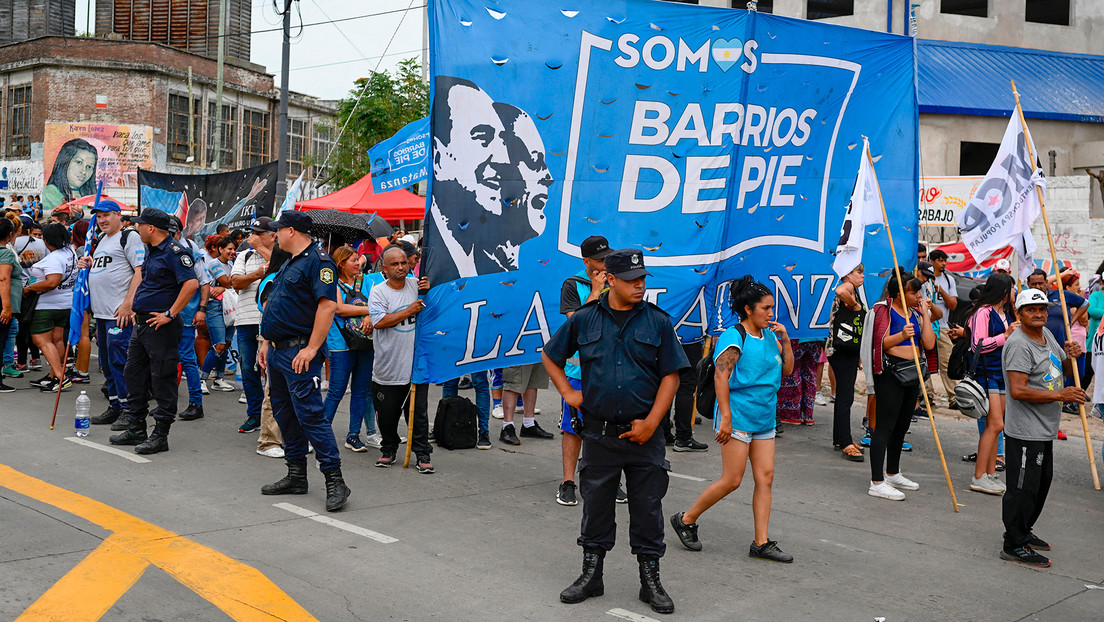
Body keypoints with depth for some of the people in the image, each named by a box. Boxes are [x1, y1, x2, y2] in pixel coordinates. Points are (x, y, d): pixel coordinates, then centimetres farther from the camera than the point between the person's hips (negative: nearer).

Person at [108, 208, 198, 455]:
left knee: (162, 379, -3)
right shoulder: (150, 250, 15)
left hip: (161, 326, -10)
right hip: (142, 323, 10)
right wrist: (138, 309, 18)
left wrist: (170, 314, -23)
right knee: (133, 374, 15)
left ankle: (160, 435, 3)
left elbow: (191, 284, -26)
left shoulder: (174, 252, -15)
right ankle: (136, 429, 25)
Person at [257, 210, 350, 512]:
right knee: (284, 414, 13)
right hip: (278, 351, 10)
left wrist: (311, 348, -25)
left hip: (300, 353, -10)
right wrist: (266, 341, 18)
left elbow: (328, 305, -22)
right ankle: (296, 476, 23)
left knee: (310, 414, -12)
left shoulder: (317, 260, -12)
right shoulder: (290, 263, 20)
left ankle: (334, 480, -9)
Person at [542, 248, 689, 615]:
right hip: (599, 433, 1)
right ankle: (591, 575, 26)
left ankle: (650, 580, 20)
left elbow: (671, 376, -1)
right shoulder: (584, 320, 2)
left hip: (643, 434, 0)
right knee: (596, 505, 10)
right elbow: (549, 356, 16)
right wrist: (568, 393, 5)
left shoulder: (658, 322, 0)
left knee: (647, 509, 6)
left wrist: (650, 423, -8)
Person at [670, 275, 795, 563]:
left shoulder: (769, 336, 12)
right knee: (732, 480, -5)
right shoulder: (734, 337, -12)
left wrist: (785, 339, 3)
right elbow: (720, 376, -18)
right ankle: (685, 520, 12)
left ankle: (762, 543, 10)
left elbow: (787, 369, 17)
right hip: (738, 417, -8)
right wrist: (725, 417, -23)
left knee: (765, 477, 4)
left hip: (764, 417, 8)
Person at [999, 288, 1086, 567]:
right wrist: (1060, 395, -23)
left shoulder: (1047, 335, 11)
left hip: (1045, 429, 10)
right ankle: (1014, 545, 3)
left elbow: (1064, 371, 24)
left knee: (1042, 481, 21)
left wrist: (1071, 356, 1)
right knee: (1024, 487, -6)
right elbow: (1018, 390, -27)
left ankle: (1024, 532, 36)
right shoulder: (1019, 345, -18)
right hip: (1025, 432, -10)